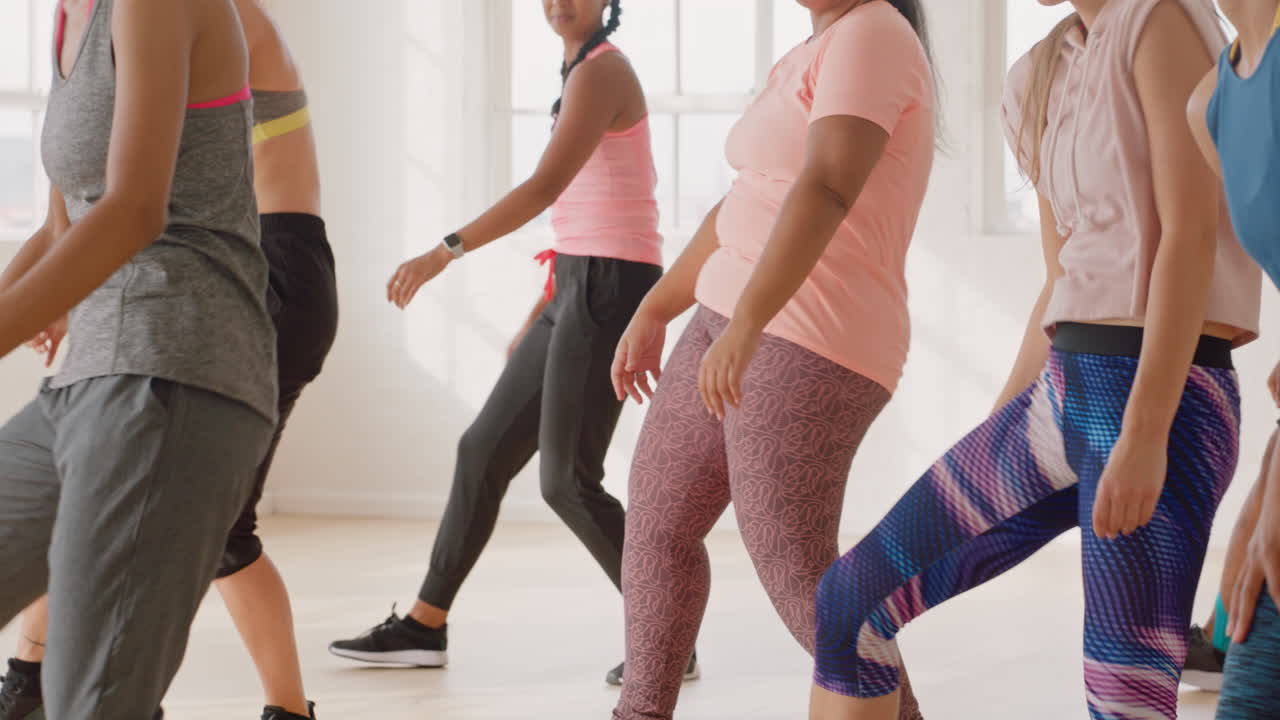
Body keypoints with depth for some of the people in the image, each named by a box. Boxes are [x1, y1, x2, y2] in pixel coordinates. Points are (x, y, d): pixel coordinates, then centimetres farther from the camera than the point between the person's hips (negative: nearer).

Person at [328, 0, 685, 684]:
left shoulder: (601, 70, -11)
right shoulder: (586, 74, 19)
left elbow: (546, 187, -21)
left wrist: (444, 251, -25)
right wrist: (538, 318, 25)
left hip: (610, 290, -10)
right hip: (581, 290, 10)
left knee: (568, 479, -9)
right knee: (483, 450, 12)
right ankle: (424, 626, 21)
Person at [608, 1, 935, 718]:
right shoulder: (808, 62, 18)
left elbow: (826, 190, -28)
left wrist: (744, 325, -37)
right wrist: (653, 313, 25)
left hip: (807, 346, -10)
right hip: (737, 326, 10)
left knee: (795, 572, -8)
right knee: (655, 520, 16)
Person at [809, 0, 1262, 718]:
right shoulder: (1046, 76, 17)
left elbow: (1190, 234, -16)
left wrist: (1145, 434, -23)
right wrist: (987, 460, 21)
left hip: (1162, 399, -9)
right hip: (1064, 393, 9)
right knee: (845, 605, 8)